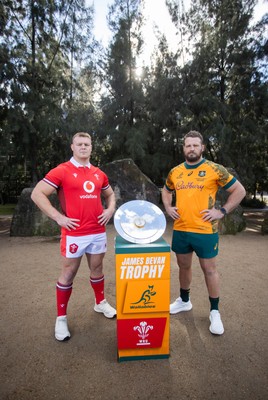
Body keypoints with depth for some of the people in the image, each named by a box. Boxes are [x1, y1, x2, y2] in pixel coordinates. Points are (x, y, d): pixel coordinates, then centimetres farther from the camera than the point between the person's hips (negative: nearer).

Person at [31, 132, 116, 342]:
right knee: (68, 274, 8)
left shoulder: (99, 173, 10)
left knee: (97, 269, 19)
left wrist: (110, 209, 4)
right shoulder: (61, 171, -6)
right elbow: (37, 194, -8)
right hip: (74, 233, -5)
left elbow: (110, 194, 24)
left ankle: (101, 302, 41)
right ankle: (61, 318, 25)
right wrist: (58, 217, -14)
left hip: (98, 232, 5)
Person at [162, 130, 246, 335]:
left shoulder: (215, 169, -6)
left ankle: (215, 312, 27)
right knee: (183, 266, 18)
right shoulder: (175, 172, 7)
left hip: (205, 231, -4)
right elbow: (166, 190, 24)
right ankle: (184, 301, 40)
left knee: (209, 269, 8)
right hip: (180, 229, 5)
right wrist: (168, 207, 7)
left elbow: (239, 190, -2)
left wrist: (222, 211, -10)